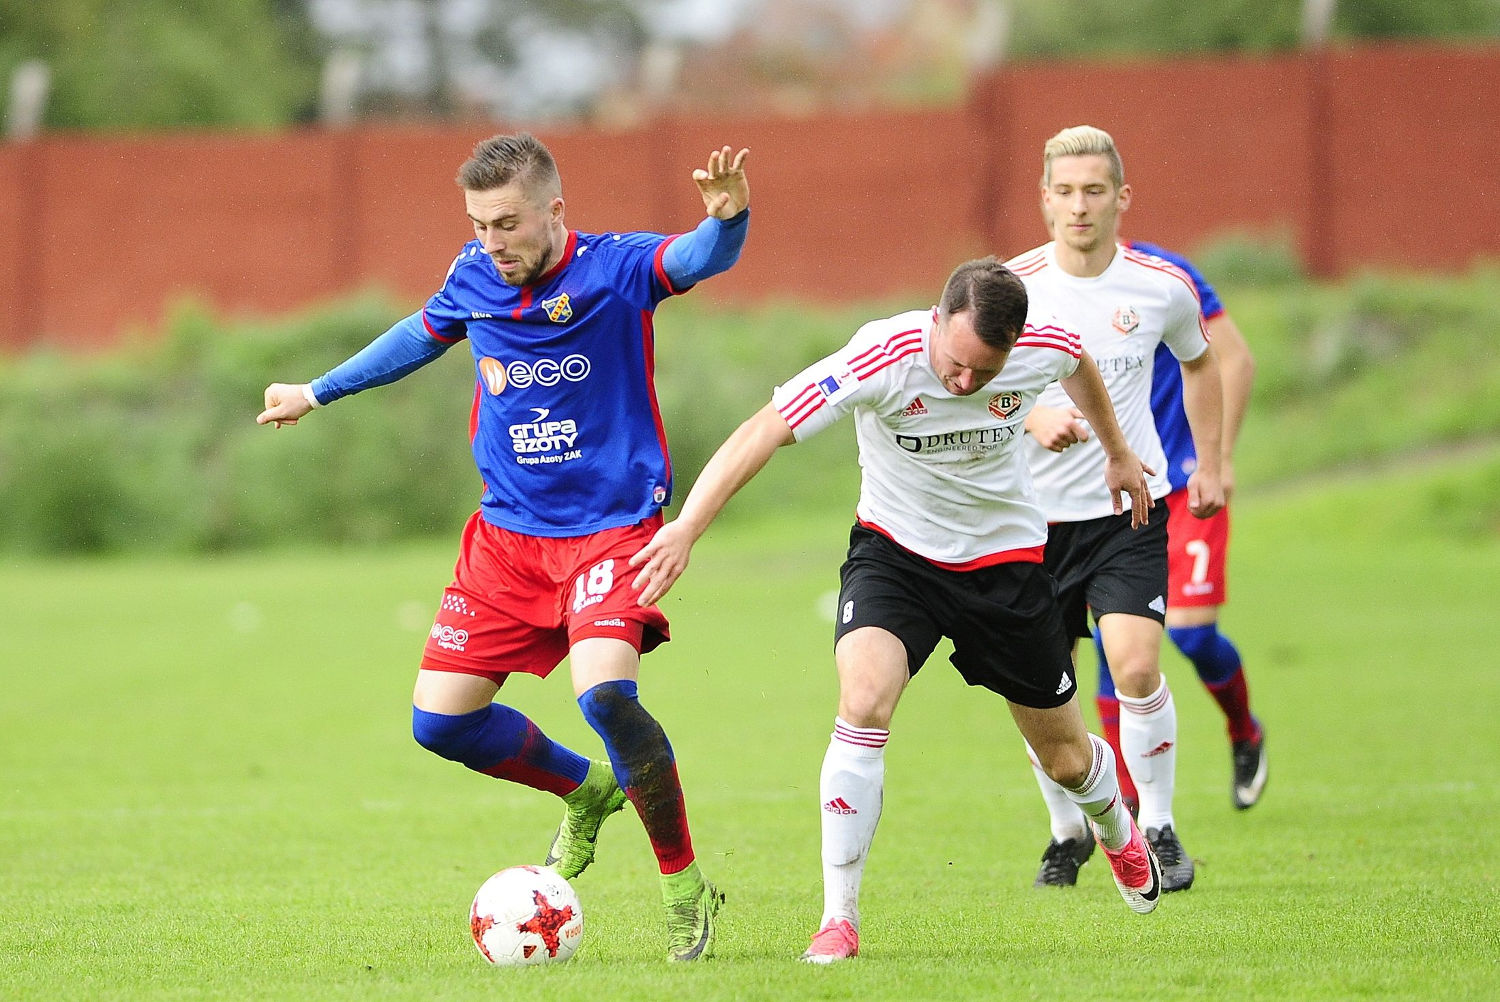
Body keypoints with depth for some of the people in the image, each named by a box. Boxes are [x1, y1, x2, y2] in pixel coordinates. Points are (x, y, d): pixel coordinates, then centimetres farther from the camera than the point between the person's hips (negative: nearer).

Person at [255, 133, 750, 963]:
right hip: (508, 530, 6)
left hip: (610, 526, -6)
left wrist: (725, 218, -58)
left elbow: (699, 258, -34)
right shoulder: (474, 280, 1)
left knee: (605, 693, -28)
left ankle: (686, 890, -9)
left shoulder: (614, 268, -14)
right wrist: (317, 393, 33)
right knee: (440, 719, 1)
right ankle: (586, 790, 30)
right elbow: (420, 335, 23)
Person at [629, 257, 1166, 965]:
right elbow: (765, 431, -33)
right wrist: (686, 528, -43)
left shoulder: (1042, 349, -20)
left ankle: (1115, 826, 51)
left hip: (1004, 557, 2)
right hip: (895, 552, -2)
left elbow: (1079, 365, 7)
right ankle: (838, 919, -22)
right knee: (863, 701, -29)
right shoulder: (883, 357, -31)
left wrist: (1118, 453, 23)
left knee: (1066, 760, 13)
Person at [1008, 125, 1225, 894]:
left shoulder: (1162, 287, -4)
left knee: (1136, 665, -17)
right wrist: (1032, 418, -19)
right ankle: (1068, 830, 27)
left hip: (1129, 506, -1)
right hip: (1034, 511, 1)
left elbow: (1199, 362, 16)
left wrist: (1209, 463, 15)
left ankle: (1157, 826, 2)